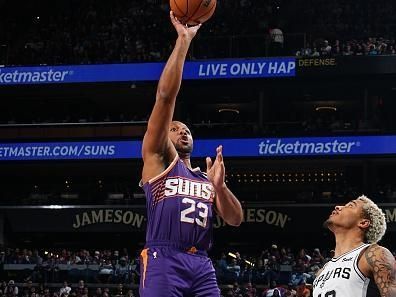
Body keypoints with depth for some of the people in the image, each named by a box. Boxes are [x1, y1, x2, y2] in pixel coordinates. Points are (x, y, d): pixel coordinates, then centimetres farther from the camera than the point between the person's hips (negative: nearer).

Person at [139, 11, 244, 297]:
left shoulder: (207, 178, 28)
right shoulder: (158, 158, 12)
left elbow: (235, 219, 16)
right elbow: (166, 95, 1)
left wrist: (219, 185, -2)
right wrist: (184, 40, -2)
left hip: (201, 265, 6)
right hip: (163, 262, -6)